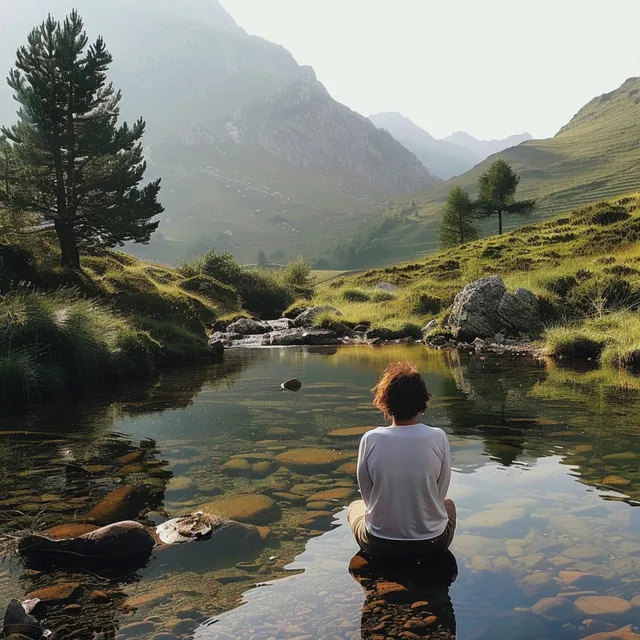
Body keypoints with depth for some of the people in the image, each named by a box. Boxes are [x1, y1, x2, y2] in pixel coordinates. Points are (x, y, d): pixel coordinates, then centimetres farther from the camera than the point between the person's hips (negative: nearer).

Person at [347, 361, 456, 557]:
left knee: (354, 506, 32)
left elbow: (367, 496, -3)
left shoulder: (370, 440, -14)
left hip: (379, 546, -1)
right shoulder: (438, 438, -14)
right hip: (432, 544, 1)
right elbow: (440, 494, -2)